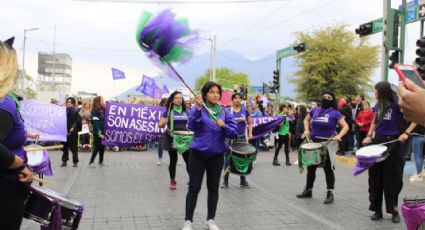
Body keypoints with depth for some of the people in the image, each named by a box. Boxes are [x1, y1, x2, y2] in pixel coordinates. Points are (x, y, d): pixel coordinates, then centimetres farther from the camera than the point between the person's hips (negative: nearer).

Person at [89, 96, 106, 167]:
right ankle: (91, 162, 4)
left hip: (103, 132, 7)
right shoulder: (94, 111, -10)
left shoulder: (103, 110, 12)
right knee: (97, 147, -4)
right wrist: (99, 133, -19)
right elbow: (95, 123, -15)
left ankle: (101, 162, 19)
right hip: (98, 133, -7)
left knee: (102, 147, 10)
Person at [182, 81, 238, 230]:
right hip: (198, 154, -3)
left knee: (213, 188, 11)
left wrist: (224, 125, -21)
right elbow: (191, 126, -21)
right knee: (194, 188, 2)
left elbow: (234, 132, -3)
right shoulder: (198, 109, -5)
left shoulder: (225, 112, 2)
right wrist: (198, 109, -32)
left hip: (217, 155, 3)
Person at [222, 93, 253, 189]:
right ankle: (225, 181, 12)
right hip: (230, 138, -2)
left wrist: (250, 133, -3)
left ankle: (243, 180, 19)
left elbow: (249, 123, 11)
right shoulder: (227, 111, -3)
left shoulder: (245, 111, 5)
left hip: (242, 138, 2)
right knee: (228, 159, 2)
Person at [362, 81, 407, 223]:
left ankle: (394, 209, 14)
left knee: (392, 177, 1)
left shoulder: (397, 105, -10)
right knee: (375, 177, 6)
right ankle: (377, 210, 15)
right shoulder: (377, 107, 7)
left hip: (392, 143, -5)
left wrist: (405, 133, -20)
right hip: (377, 142, 6)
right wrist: (369, 136, 8)